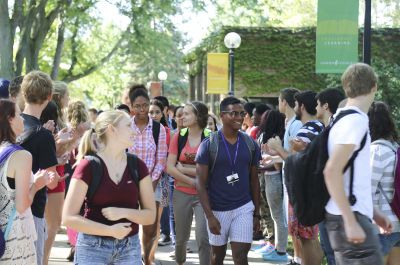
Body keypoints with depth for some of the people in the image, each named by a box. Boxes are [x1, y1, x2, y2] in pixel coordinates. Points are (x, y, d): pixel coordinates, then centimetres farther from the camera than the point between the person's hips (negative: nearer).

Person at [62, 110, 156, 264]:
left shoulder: (137, 166, 4)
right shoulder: (88, 166, -9)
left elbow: (150, 215, 5)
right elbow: (68, 218, -11)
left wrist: (124, 212, -13)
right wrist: (109, 230, -18)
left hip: (130, 248, 3)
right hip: (93, 247, -3)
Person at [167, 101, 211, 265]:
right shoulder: (179, 137, 2)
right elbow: (170, 167, -2)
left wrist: (184, 169, -9)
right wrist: (191, 181, -11)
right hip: (182, 193, 3)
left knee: (203, 238, -15)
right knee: (181, 237, 14)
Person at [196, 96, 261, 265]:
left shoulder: (250, 144, 2)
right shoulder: (208, 145, -8)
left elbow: (254, 180, 10)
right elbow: (201, 183, -9)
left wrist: (257, 213, 8)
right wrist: (209, 216, -15)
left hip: (244, 208, 1)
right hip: (217, 210, -1)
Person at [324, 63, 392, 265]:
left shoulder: (343, 118, 16)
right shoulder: (357, 120, -13)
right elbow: (332, 171, -22)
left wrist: (373, 211, 24)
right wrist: (351, 222, -23)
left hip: (351, 215, 10)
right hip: (349, 218, -10)